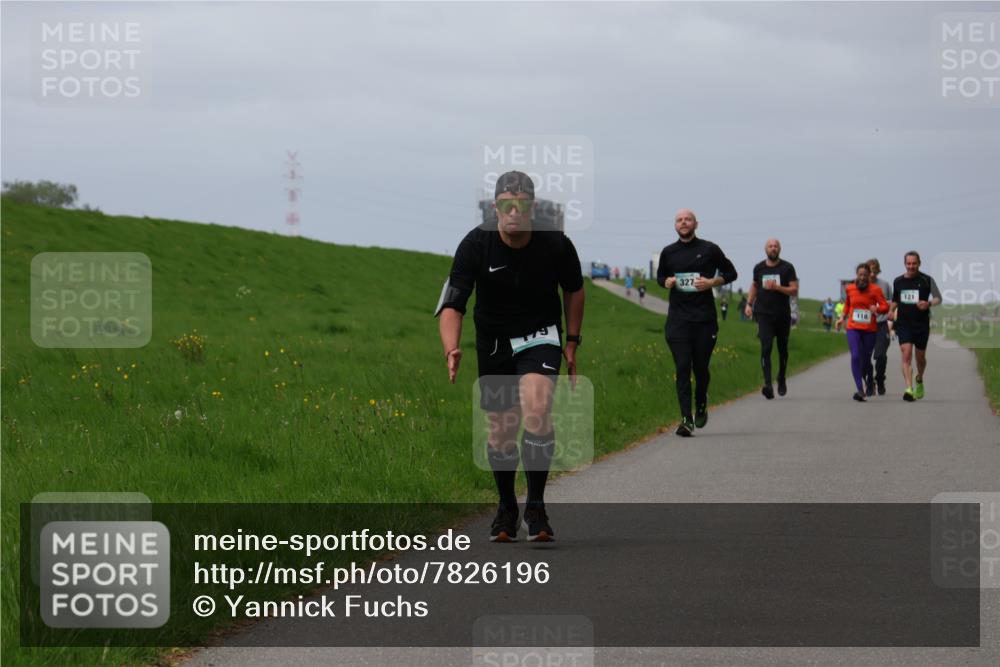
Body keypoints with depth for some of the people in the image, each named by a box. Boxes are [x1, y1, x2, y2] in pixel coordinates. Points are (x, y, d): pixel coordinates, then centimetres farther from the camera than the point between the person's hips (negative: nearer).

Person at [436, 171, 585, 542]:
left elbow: (574, 289, 6)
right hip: (494, 342, 1)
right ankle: (506, 509, 30)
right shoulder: (475, 246, -19)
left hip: (541, 336, -1)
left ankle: (536, 506, -17)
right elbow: (452, 305, -22)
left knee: (536, 407, -26)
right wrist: (452, 350, -39)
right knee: (501, 433, 5)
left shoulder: (556, 245, -15)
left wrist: (572, 343, 5)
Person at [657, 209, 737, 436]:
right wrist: (666, 282, -1)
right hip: (678, 318, 1)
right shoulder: (668, 253, 8)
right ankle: (686, 419, -11)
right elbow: (660, 276, 23)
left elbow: (730, 273, 9)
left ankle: (701, 406, 34)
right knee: (682, 368, -8)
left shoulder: (710, 250, 1)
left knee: (700, 367, 6)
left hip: (705, 318, -1)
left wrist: (712, 282, -9)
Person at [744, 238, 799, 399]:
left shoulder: (787, 268, -1)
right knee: (765, 347, -16)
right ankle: (768, 384, -26)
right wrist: (749, 304, 15)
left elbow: (794, 291, -6)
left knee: (782, 349, 12)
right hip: (764, 314, 0)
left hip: (783, 315, 0)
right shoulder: (759, 268, 7)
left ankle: (781, 380, 35)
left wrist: (777, 287, -19)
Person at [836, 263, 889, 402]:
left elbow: (885, 306, -9)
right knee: (855, 356, -18)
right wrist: (842, 317, 15)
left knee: (866, 359, 8)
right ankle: (860, 390, -23)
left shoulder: (875, 290, -4)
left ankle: (870, 381, 41)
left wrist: (877, 309, -29)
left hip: (870, 329, -1)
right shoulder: (850, 289, 5)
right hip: (853, 328, 1)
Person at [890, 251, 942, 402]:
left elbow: (938, 298, -3)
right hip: (903, 324, 1)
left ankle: (919, 380, 43)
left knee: (920, 357, 12)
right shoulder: (898, 282, 8)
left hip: (922, 324, -1)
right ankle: (909, 389, -23)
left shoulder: (927, 280, -2)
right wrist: (891, 312, 6)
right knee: (906, 355, -16)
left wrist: (929, 303, -24)